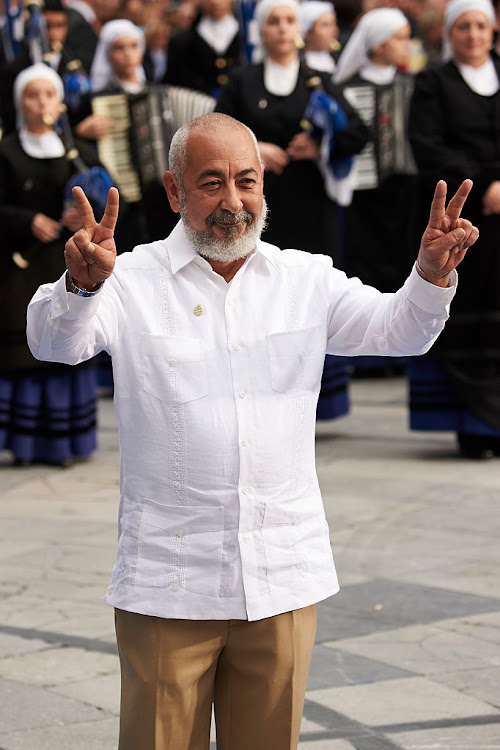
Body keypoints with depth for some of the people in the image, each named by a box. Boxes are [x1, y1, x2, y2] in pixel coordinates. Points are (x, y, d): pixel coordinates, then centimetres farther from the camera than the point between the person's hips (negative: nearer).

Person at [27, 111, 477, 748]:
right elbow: (54, 343, -15)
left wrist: (432, 273, -15)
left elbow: (398, 331, 7)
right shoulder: (133, 280, -1)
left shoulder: (306, 280, 10)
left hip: (284, 577, 3)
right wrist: (82, 284, -37)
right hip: (168, 578, -3)